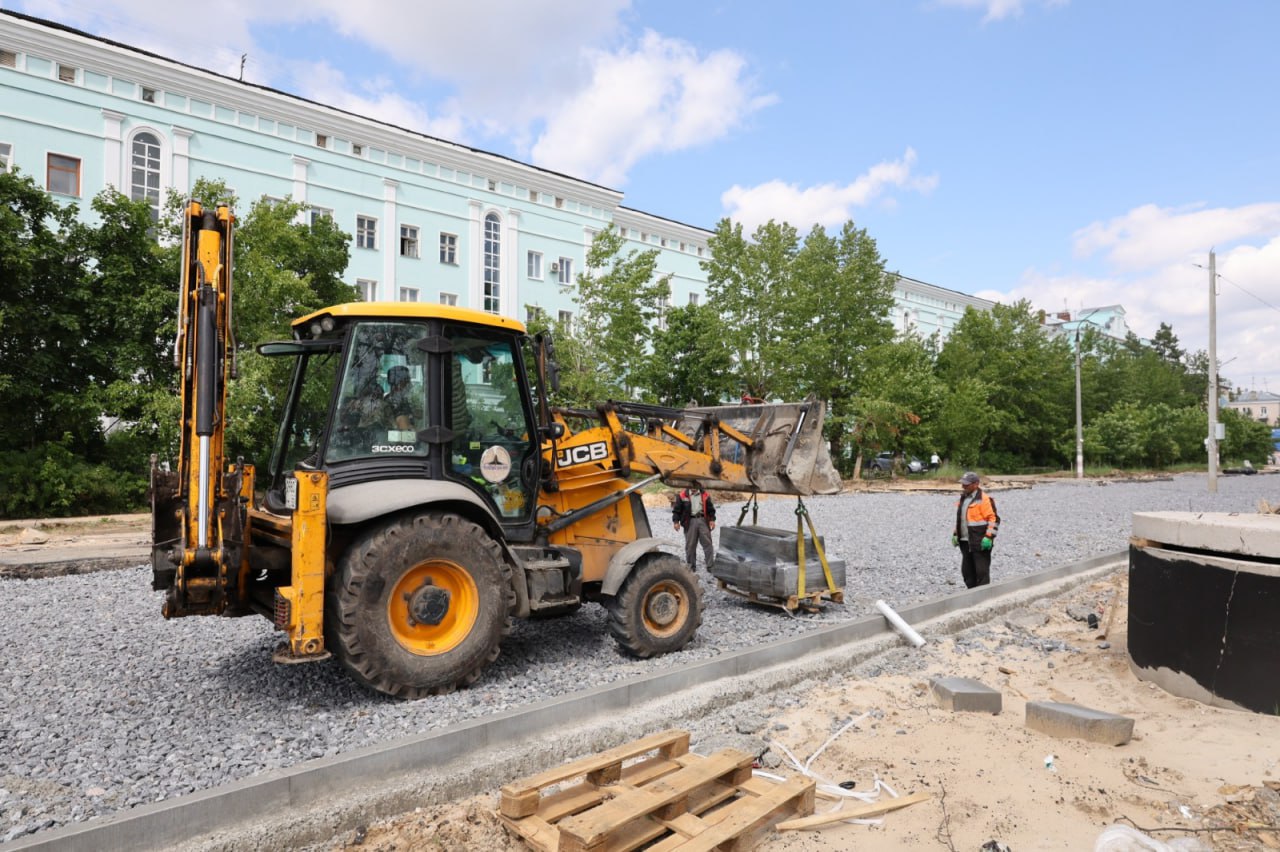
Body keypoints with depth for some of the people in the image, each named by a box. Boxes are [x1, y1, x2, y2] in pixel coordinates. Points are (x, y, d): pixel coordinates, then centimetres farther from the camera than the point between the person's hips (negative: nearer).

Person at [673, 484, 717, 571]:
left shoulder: (705, 495, 9)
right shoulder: (682, 496, 2)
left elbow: (710, 509, 13)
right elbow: (677, 509, 3)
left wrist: (712, 520, 2)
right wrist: (676, 521, -5)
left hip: (703, 521, 1)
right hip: (690, 522, -1)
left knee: (707, 543, -2)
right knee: (690, 545, 3)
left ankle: (710, 565, 2)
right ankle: (691, 565, 15)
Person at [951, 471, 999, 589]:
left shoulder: (984, 499, -11)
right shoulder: (963, 498, 15)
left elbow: (994, 519, -14)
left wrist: (989, 537, -19)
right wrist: (955, 534, 19)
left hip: (980, 543, -9)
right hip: (965, 542, 9)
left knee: (981, 571, -3)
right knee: (967, 571, 13)